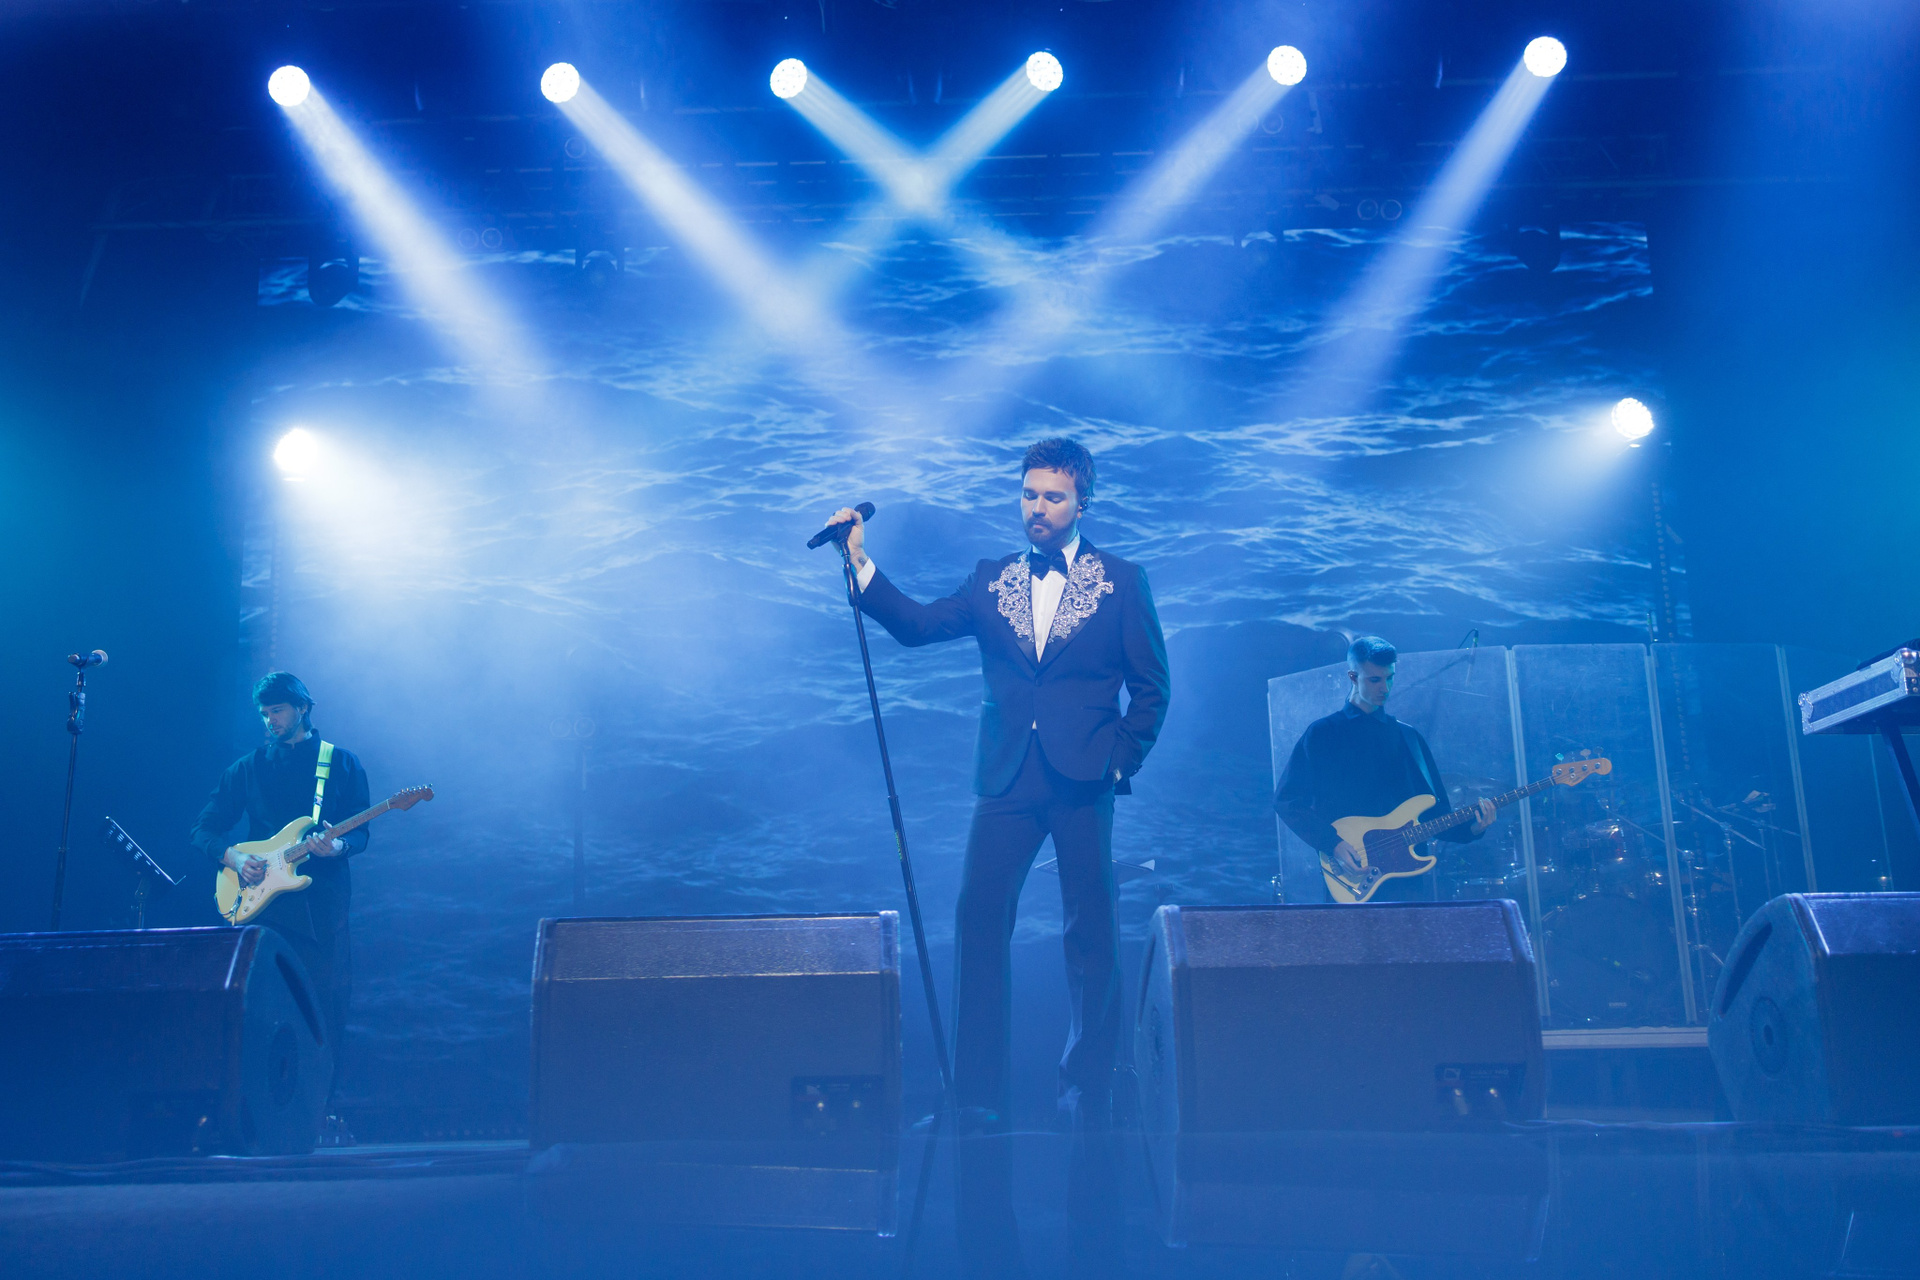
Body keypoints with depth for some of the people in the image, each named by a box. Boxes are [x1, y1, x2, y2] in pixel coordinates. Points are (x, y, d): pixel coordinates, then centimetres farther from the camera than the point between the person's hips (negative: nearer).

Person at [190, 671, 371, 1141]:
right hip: (262, 902, 1)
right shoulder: (247, 767, 13)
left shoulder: (343, 763, 8)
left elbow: (360, 833, 2)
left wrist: (337, 846, -20)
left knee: (327, 1005, -3)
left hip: (321, 904, -1)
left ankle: (326, 1111, 5)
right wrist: (232, 856, -7)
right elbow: (205, 828, 12)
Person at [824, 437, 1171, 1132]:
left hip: (1083, 780, -2)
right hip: (1007, 778, 2)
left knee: (1091, 931, 3)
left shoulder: (1122, 581, 6)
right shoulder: (991, 580, 13)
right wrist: (860, 563, -6)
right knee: (979, 916, -4)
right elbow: (916, 625, 3)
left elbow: (1151, 687, 6)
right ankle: (981, 1098, 5)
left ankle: (1087, 1092, 20)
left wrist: (1122, 760, -4)